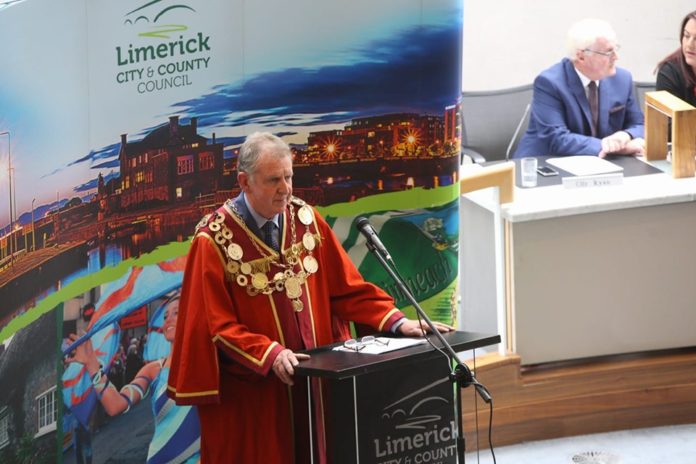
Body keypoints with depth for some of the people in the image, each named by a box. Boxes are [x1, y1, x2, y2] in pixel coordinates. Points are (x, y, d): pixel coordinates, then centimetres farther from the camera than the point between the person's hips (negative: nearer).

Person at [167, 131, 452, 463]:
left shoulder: (306, 220, 1)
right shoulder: (214, 240, -14)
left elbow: (346, 287, 3)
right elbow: (218, 325, -14)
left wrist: (396, 322, -10)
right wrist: (270, 354, -27)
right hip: (249, 393, -4)